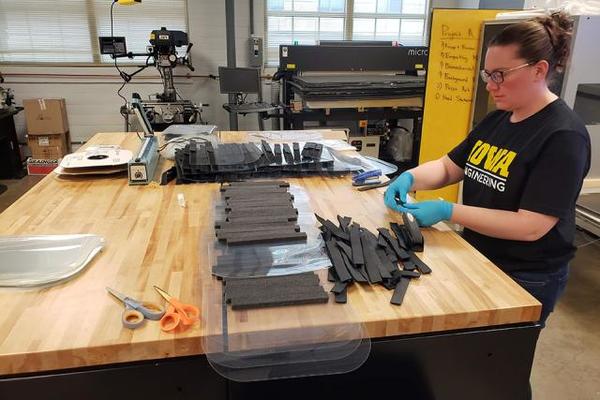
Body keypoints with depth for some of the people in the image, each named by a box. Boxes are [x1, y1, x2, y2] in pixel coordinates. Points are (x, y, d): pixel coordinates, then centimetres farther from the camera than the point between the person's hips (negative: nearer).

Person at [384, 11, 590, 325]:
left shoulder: (563, 137, -22)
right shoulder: (497, 119, 3)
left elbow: (531, 226, -27)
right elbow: (448, 167, 6)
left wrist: (448, 212, -32)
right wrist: (410, 178, -15)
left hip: (524, 279, -7)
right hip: (476, 259, 7)